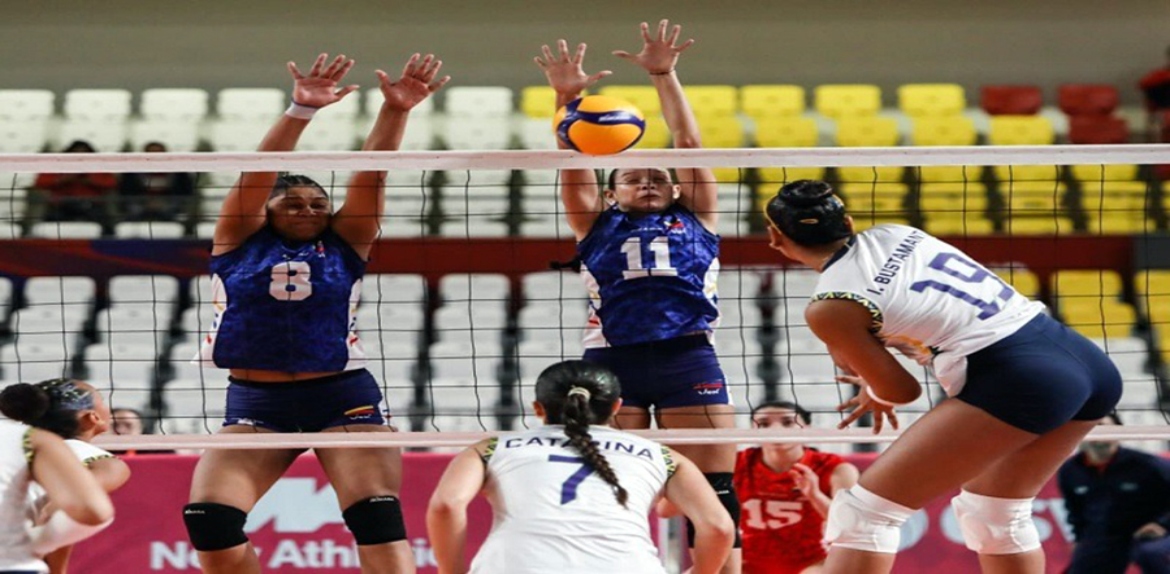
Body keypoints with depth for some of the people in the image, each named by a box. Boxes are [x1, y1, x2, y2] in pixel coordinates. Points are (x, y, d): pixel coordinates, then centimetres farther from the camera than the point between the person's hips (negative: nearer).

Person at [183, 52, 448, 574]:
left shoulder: (345, 243, 5)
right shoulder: (239, 239, 4)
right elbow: (259, 172, -10)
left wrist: (395, 111, -24)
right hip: (254, 404, 1)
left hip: (343, 398, -1)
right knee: (209, 520, -13)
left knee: (378, 517, -17)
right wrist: (300, 110, -26)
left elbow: (371, 174, -8)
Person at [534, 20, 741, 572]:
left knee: (716, 495, -4)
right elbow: (574, 162, 6)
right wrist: (567, 98, -7)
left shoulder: (695, 218, 19)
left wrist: (665, 76, 3)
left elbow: (689, 142, 12)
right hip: (611, 361, 0)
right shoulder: (596, 226, 19)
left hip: (688, 360, 0)